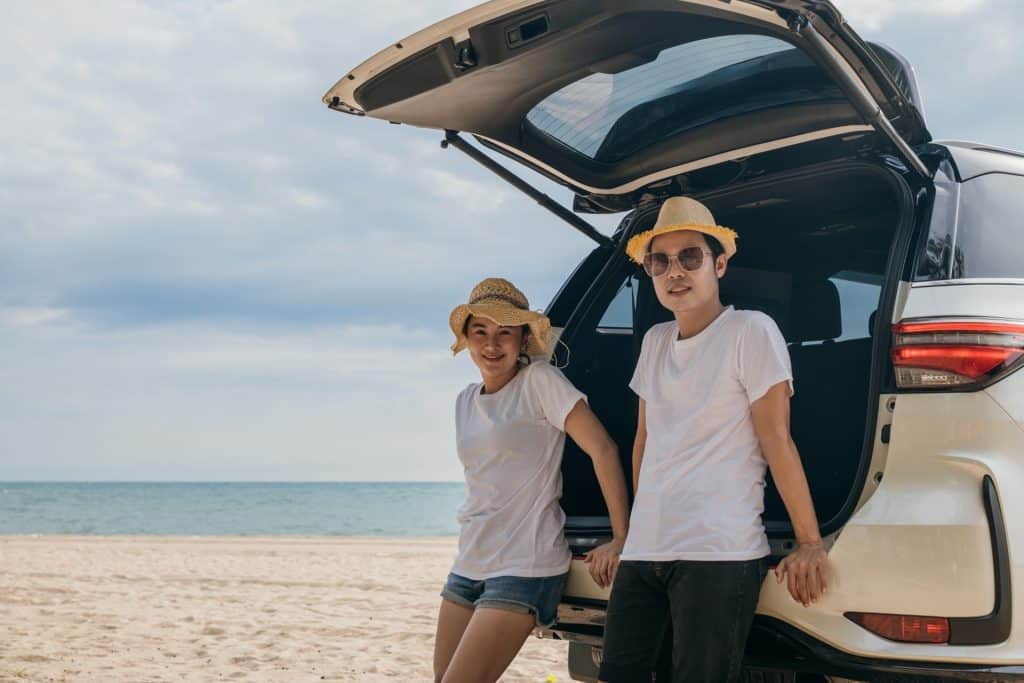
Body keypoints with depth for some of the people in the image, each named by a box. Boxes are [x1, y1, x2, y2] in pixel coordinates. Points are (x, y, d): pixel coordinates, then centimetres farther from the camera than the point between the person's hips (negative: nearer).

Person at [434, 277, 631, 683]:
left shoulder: (539, 380, -9)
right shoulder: (465, 401, 13)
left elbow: (602, 449, -14)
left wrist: (620, 539, -15)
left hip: (525, 568, -7)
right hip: (469, 565, 8)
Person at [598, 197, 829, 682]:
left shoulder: (751, 332, -4)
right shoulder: (655, 341, 15)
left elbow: (776, 440, -7)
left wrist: (809, 543, -7)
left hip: (717, 553, -6)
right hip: (642, 552, 6)